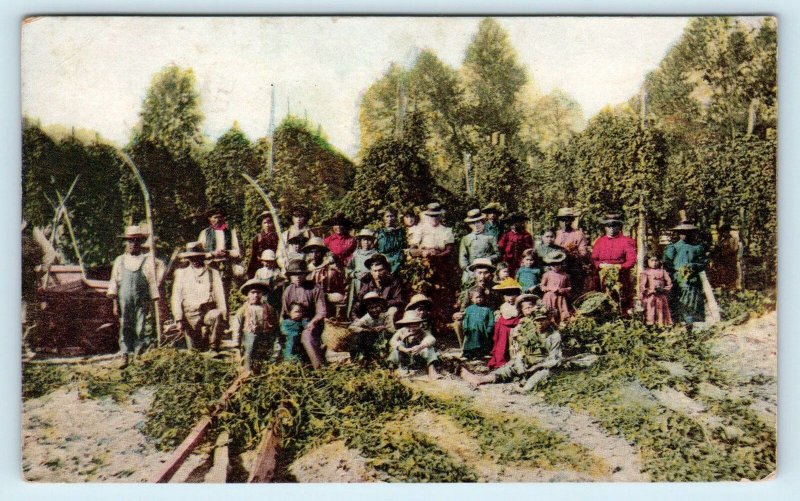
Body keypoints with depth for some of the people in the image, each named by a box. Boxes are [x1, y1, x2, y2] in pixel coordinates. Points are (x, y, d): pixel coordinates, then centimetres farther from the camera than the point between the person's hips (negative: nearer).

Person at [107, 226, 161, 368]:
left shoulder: (147, 261, 5)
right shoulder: (119, 260, 11)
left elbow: (153, 283, 7)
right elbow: (114, 281, 10)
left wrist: (155, 303, 4)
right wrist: (115, 302, 4)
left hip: (142, 302, -1)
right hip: (124, 302, 1)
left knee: (140, 329, -2)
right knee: (125, 329, -1)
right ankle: (125, 356, 1)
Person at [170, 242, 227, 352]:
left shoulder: (213, 273, 11)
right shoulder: (181, 273, 13)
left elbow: (220, 295, 5)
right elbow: (176, 298, 9)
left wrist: (223, 313, -9)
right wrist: (178, 318, -1)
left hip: (208, 311, -1)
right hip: (190, 313, 1)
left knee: (217, 316, -36)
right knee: (195, 349, -10)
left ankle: (214, 349, -24)